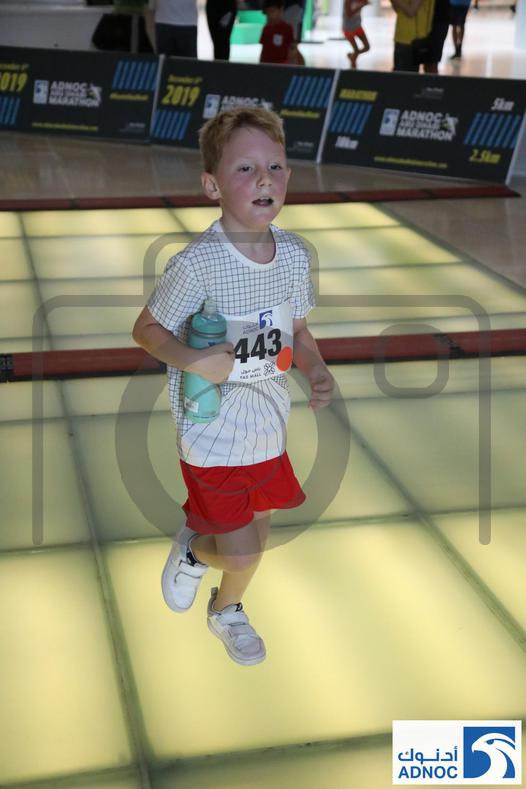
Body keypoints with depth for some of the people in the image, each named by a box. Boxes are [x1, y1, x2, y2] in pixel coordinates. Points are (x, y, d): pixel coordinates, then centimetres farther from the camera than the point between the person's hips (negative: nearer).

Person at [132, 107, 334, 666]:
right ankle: (192, 548, 34)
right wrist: (195, 362, -27)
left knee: (255, 534, 20)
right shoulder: (196, 264, -22)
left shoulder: (296, 254, -4)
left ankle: (227, 610, 51)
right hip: (212, 435, -5)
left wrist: (317, 371, -10)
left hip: (269, 428, 6)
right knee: (241, 552, -2)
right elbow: (146, 330, -10)